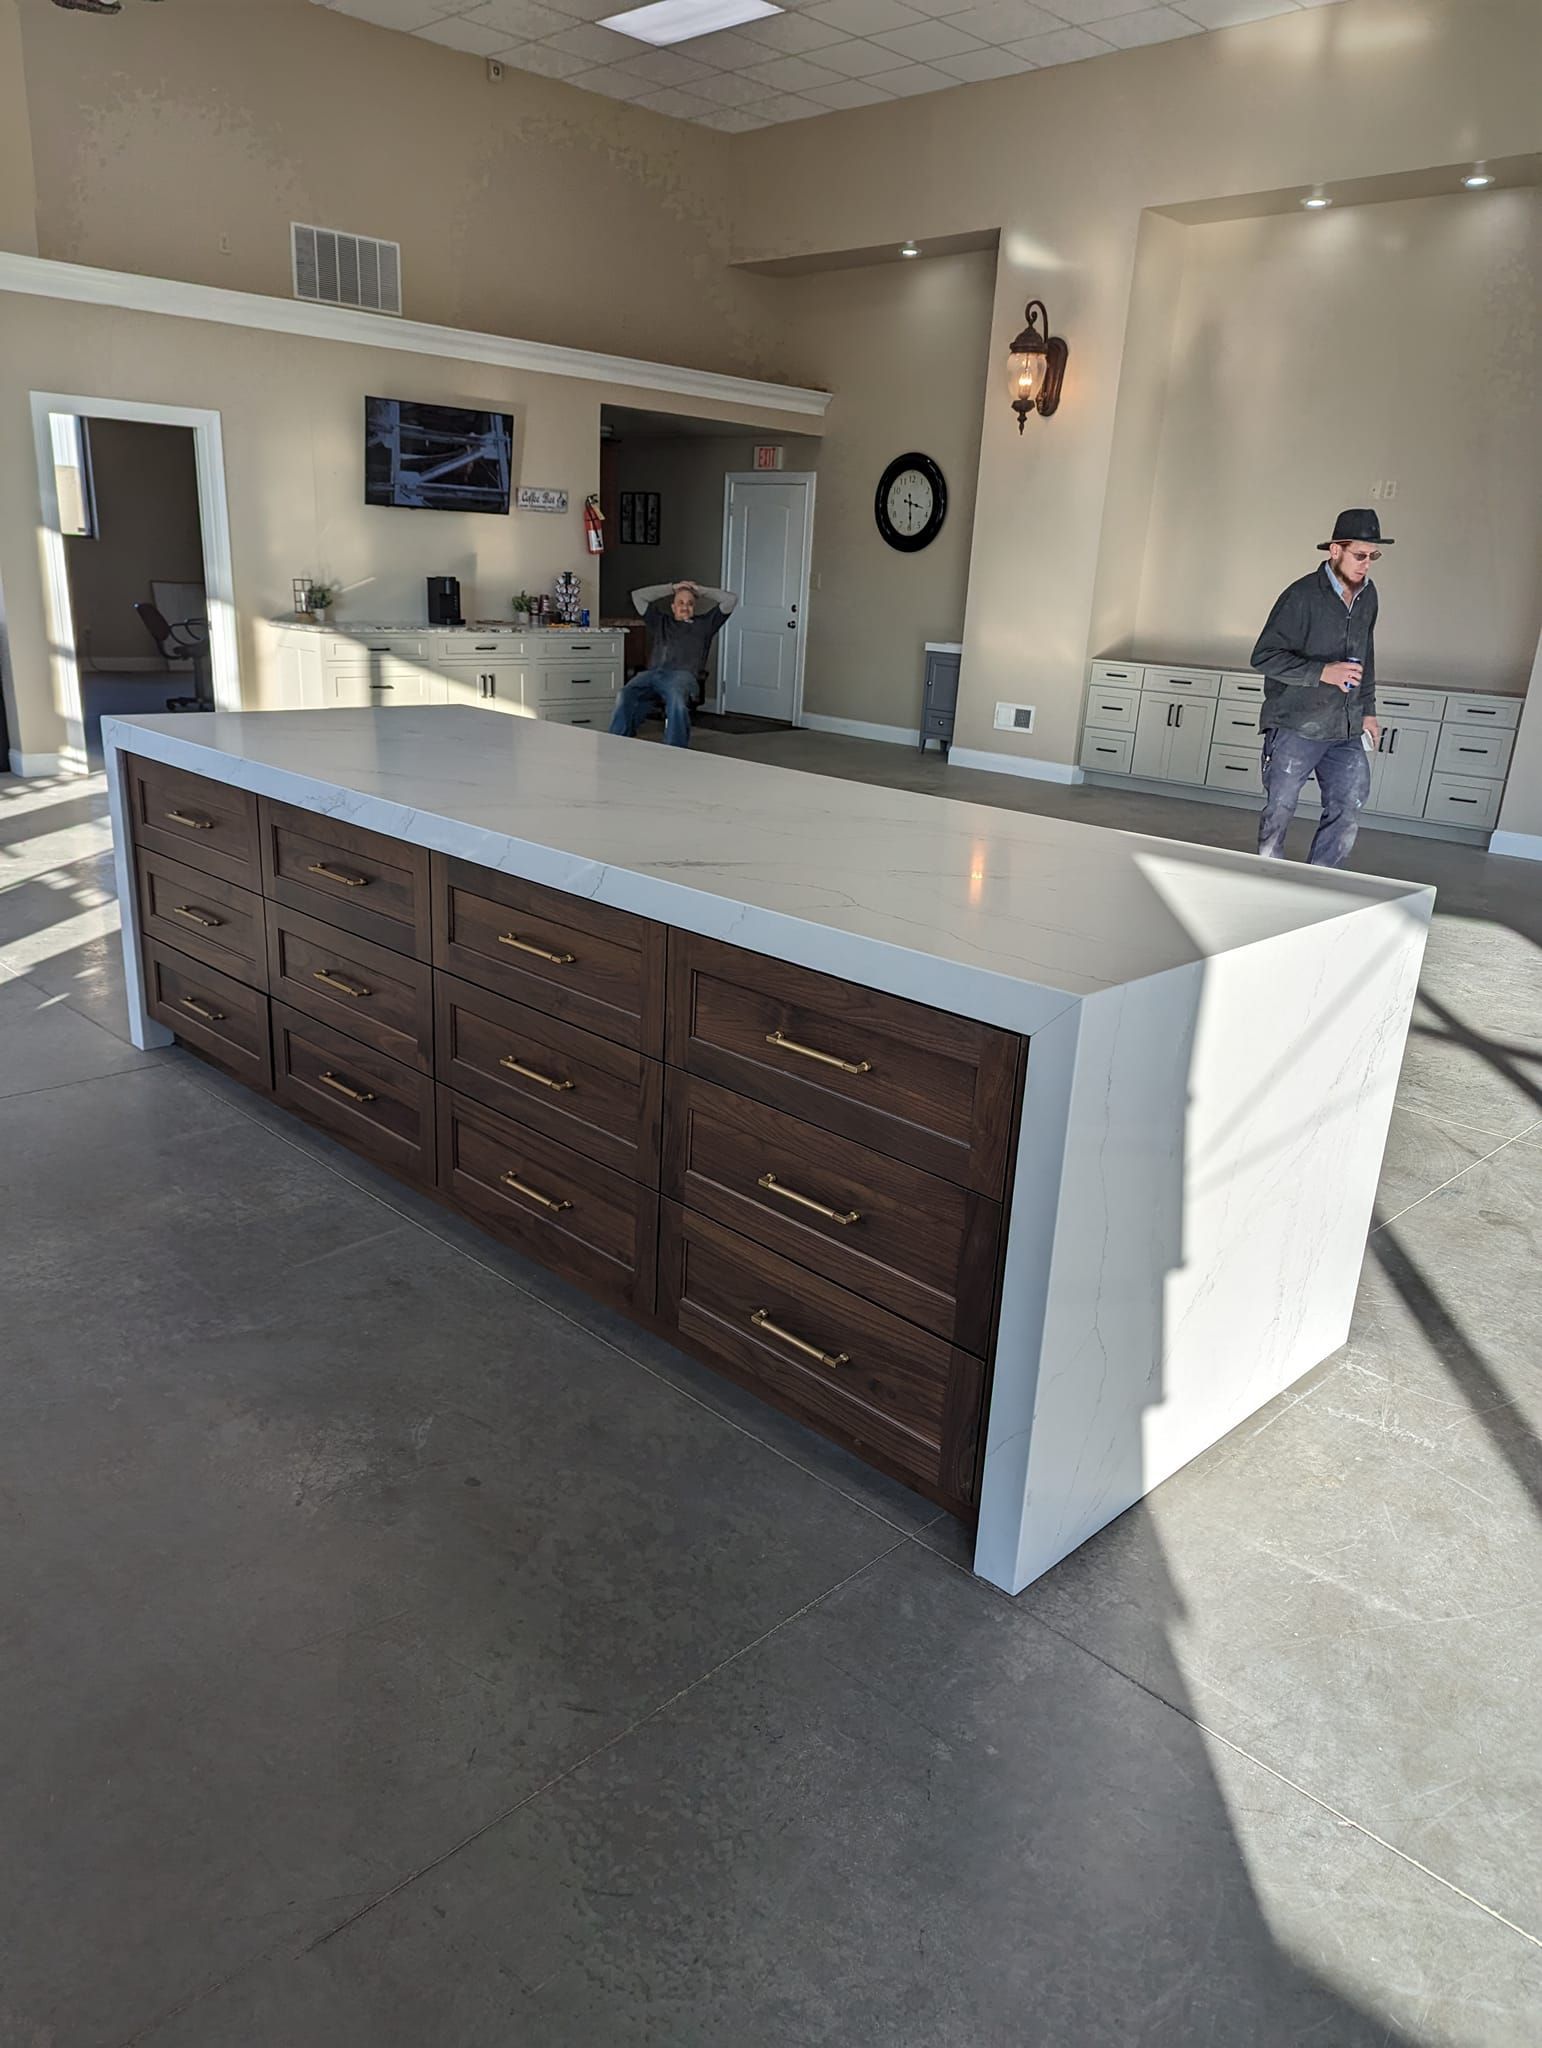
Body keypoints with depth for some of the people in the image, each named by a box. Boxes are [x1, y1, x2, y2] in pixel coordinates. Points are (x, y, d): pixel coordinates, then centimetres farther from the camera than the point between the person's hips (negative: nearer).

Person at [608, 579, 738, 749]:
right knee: (625, 697, -31)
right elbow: (637, 595, 38)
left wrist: (700, 590, 35)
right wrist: (672, 588, 40)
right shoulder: (660, 621, 37)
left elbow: (730, 599, 28)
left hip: (682, 674, -2)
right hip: (652, 672, 2)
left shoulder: (704, 623, 31)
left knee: (677, 701, -40)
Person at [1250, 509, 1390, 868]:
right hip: (1295, 728, -6)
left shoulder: (1367, 595, 10)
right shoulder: (1302, 596, -13)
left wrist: (1367, 710, 19)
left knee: (1347, 813, 1)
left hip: (1346, 731, 6)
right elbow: (1264, 657, -16)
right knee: (1279, 812, 4)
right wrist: (1322, 672, -25)